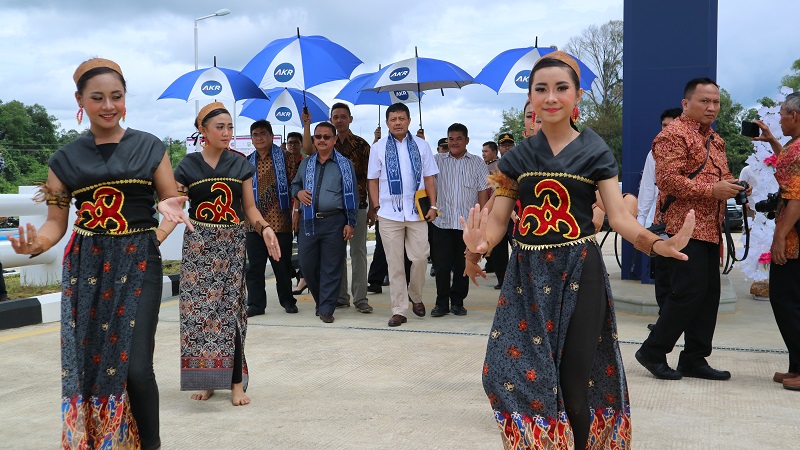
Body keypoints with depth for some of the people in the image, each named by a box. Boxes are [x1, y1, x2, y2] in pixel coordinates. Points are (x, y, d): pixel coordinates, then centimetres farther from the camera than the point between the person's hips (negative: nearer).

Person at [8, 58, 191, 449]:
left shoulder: (150, 147, 4)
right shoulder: (66, 158, 7)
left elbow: (172, 203, 6)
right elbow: (56, 223, 7)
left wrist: (170, 210, -18)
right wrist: (36, 243, -15)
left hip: (138, 263, -2)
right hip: (86, 267, 2)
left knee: (136, 366, -8)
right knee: (88, 363, 1)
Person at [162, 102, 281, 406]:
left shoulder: (240, 164, 7)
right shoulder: (188, 166, 3)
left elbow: (249, 207, 9)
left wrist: (265, 228, -10)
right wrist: (154, 239, -20)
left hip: (232, 244, 1)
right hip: (198, 244, 0)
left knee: (231, 308, -3)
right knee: (198, 308, -2)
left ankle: (236, 382, 3)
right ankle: (205, 379, 11)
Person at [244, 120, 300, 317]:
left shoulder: (286, 158, 3)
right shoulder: (247, 162, 14)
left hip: (279, 221, -3)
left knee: (282, 264, 7)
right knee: (254, 265, 3)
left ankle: (287, 300, 22)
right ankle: (256, 303, 10)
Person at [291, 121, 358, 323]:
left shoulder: (345, 165, 2)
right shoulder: (306, 164, 14)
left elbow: (352, 195, 1)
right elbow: (295, 184, 26)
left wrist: (350, 223, -5)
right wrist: (298, 192, 1)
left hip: (334, 222, -4)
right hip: (308, 221, 4)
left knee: (331, 267, 0)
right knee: (307, 264, 7)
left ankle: (326, 309, 9)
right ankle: (320, 300, 28)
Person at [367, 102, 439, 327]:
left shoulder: (421, 146, 8)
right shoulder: (378, 148, 6)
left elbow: (429, 178, 9)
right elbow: (373, 180, 7)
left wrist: (433, 205, 1)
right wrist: (375, 207, -1)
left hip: (417, 211, 1)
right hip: (389, 213, 0)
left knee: (420, 257, -2)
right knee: (395, 263, 3)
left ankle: (415, 296, 26)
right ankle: (398, 310, 10)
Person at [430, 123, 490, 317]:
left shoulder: (477, 163, 6)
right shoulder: (437, 160, 8)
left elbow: (483, 192, 4)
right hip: (442, 221, 0)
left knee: (462, 265, 8)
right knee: (442, 265, 0)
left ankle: (458, 302, 19)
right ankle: (442, 303, 10)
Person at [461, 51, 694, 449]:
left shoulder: (594, 151, 1)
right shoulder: (517, 157, 6)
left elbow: (619, 216, -6)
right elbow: (497, 220, 0)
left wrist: (658, 244, -26)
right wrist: (480, 244, -23)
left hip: (578, 274, -2)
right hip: (528, 276, 2)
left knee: (573, 383, 0)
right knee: (520, 371, -1)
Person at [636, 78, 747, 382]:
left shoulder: (714, 140, 21)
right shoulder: (674, 135, -8)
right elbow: (667, 179, -19)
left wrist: (734, 186, 7)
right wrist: (713, 190, -20)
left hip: (710, 229, 9)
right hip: (683, 226, -9)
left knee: (708, 294, 9)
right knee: (689, 291, -11)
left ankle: (694, 359, 18)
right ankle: (653, 351, 3)